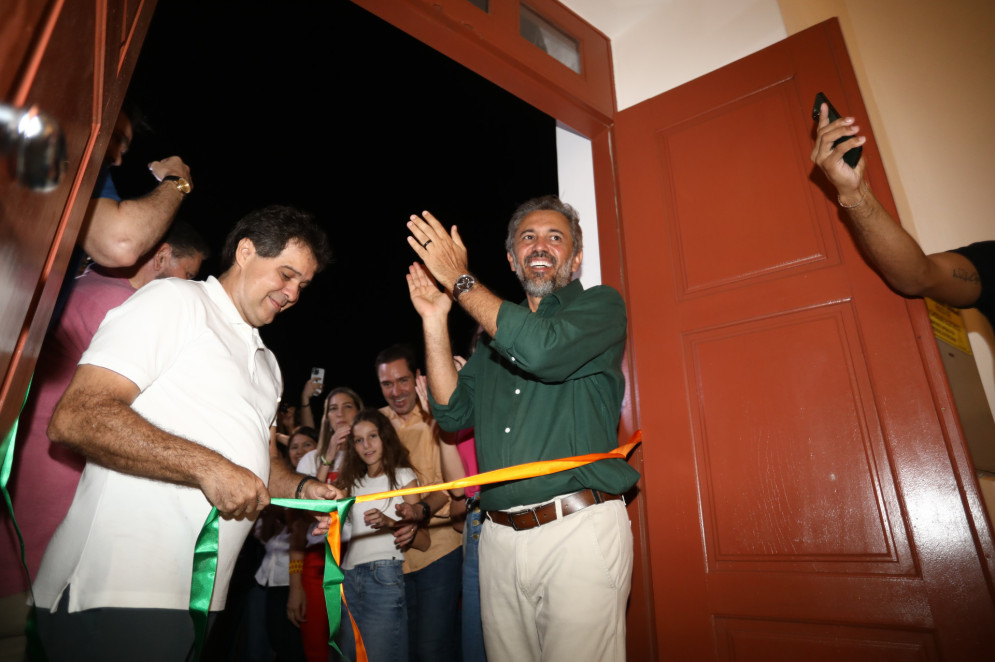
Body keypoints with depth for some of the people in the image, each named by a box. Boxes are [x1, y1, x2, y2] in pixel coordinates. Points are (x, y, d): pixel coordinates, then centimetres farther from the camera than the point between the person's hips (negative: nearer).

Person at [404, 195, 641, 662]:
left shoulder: (601, 305, 2)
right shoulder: (494, 330, 18)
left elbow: (543, 351, -19)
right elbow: (454, 413, 8)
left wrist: (460, 280, -11)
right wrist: (435, 321, 1)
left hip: (579, 531, -4)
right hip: (500, 536, 5)